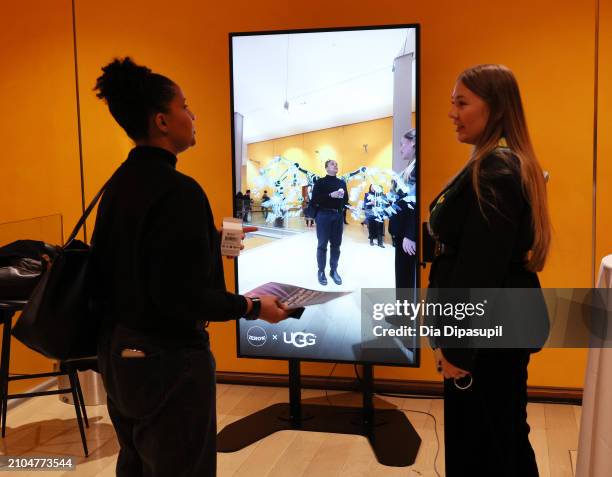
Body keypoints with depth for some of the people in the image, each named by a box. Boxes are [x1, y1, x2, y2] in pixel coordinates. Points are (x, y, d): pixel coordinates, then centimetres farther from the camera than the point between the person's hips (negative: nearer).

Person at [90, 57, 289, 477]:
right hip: (167, 359, -9)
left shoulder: (121, 182, 4)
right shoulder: (177, 190, -22)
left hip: (117, 350, 9)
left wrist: (212, 240, 21)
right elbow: (182, 296, -25)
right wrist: (254, 307, -12)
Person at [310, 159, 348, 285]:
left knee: (336, 244, 7)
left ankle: (334, 270, 15)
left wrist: (342, 197, -10)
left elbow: (346, 200, 13)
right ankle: (321, 271, 7)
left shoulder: (342, 183, 13)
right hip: (324, 215, -4)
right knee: (322, 244, 0)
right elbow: (315, 200, -10)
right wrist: (330, 195, -20)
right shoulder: (320, 182, -1)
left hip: (338, 215, 4)